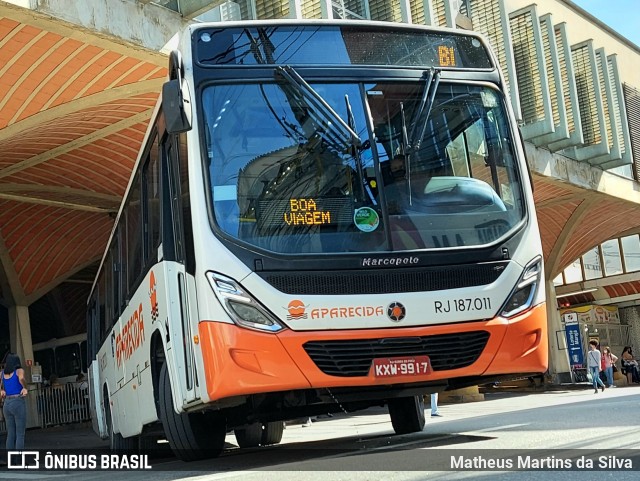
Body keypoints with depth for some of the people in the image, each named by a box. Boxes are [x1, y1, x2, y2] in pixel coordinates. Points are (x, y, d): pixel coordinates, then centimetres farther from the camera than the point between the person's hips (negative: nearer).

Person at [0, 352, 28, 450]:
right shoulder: (19, 370, -5)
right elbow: (21, 378, -25)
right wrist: (25, 388, -9)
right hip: (18, 403, -5)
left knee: (10, 435, 10)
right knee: (20, 435, -2)